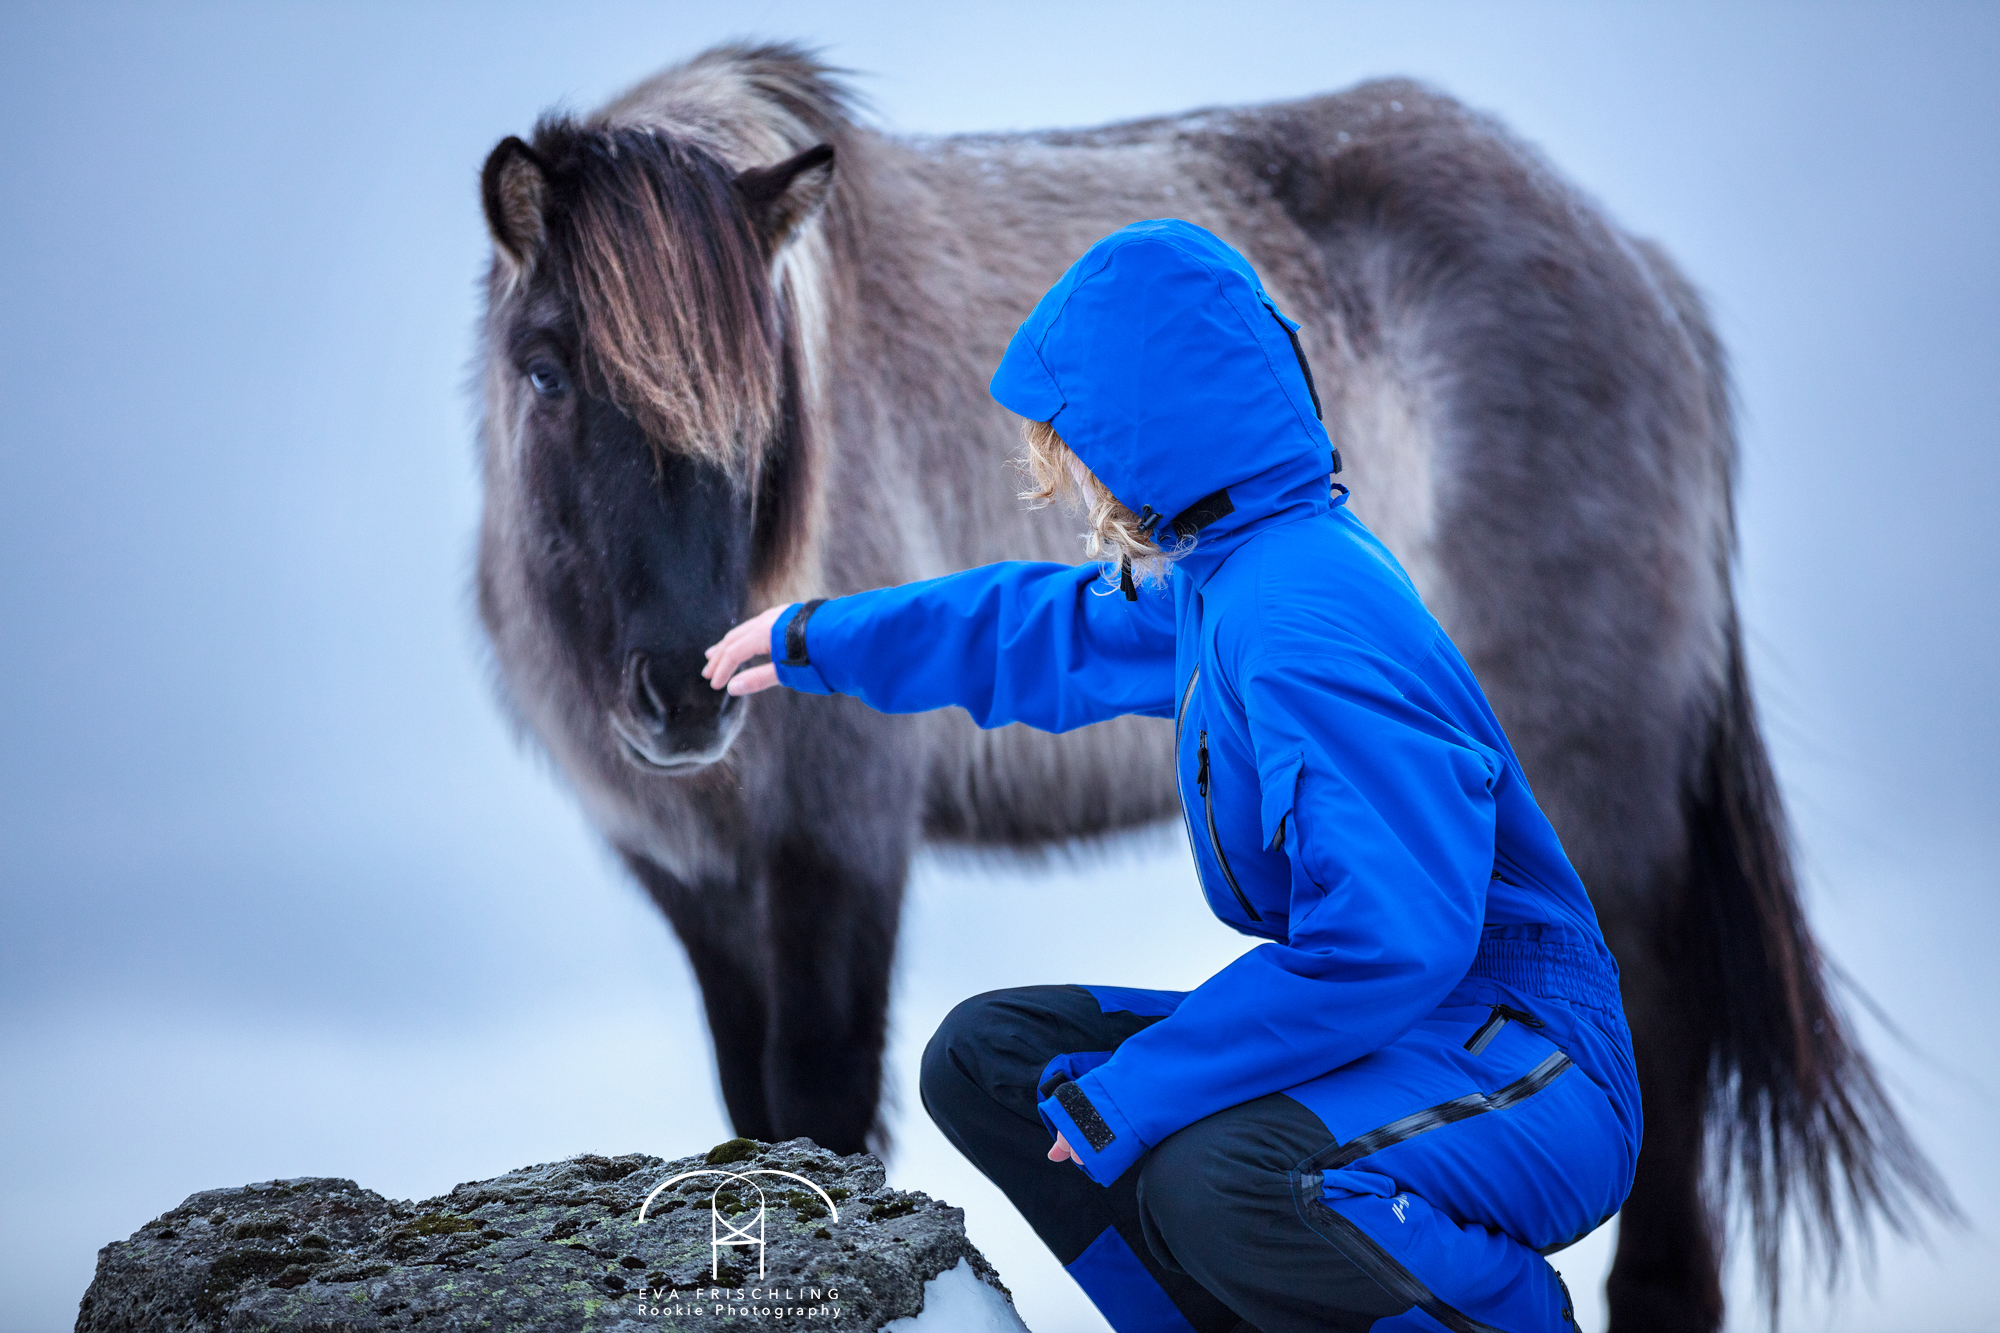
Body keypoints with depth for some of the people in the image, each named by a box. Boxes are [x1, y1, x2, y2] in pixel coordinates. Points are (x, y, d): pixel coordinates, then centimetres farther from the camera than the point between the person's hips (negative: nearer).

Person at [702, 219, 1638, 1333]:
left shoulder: (1304, 628, -24)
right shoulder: (1228, 574, 8)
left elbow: (1385, 944, -31)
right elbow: (1058, 633, 30)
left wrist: (1132, 1093, -23)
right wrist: (821, 642, 41)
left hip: (1526, 1066, -10)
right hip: (1376, 1025, 10)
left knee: (1209, 1184, -37)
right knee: (987, 1058, 6)